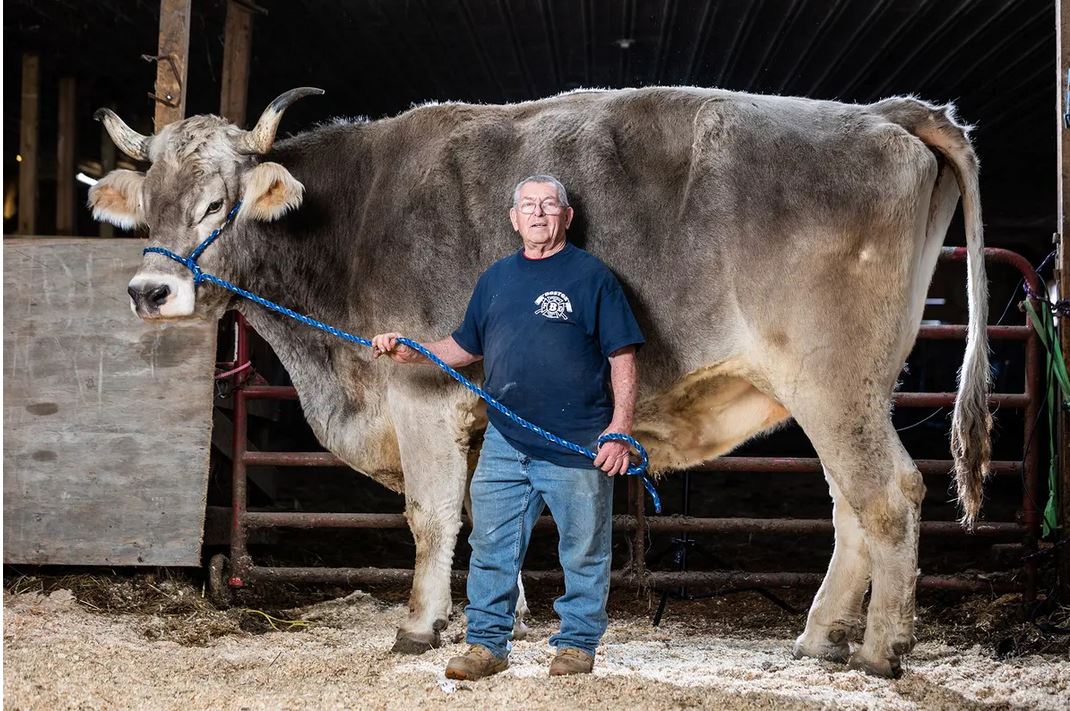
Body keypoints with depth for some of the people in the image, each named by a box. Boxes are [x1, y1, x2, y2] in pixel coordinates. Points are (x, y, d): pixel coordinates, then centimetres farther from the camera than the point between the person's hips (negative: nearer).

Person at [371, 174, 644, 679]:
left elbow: (622, 358, -4)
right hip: (505, 442, 4)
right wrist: (409, 352, 8)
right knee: (491, 546, 5)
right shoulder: (495, 279, 13)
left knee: (583, 551, 4)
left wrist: (619, 430, -12)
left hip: (577, 445, -4)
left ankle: (577, 644, 16)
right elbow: (466, 347, 23)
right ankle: (487, 643, 14)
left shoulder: (592, 277, -2)